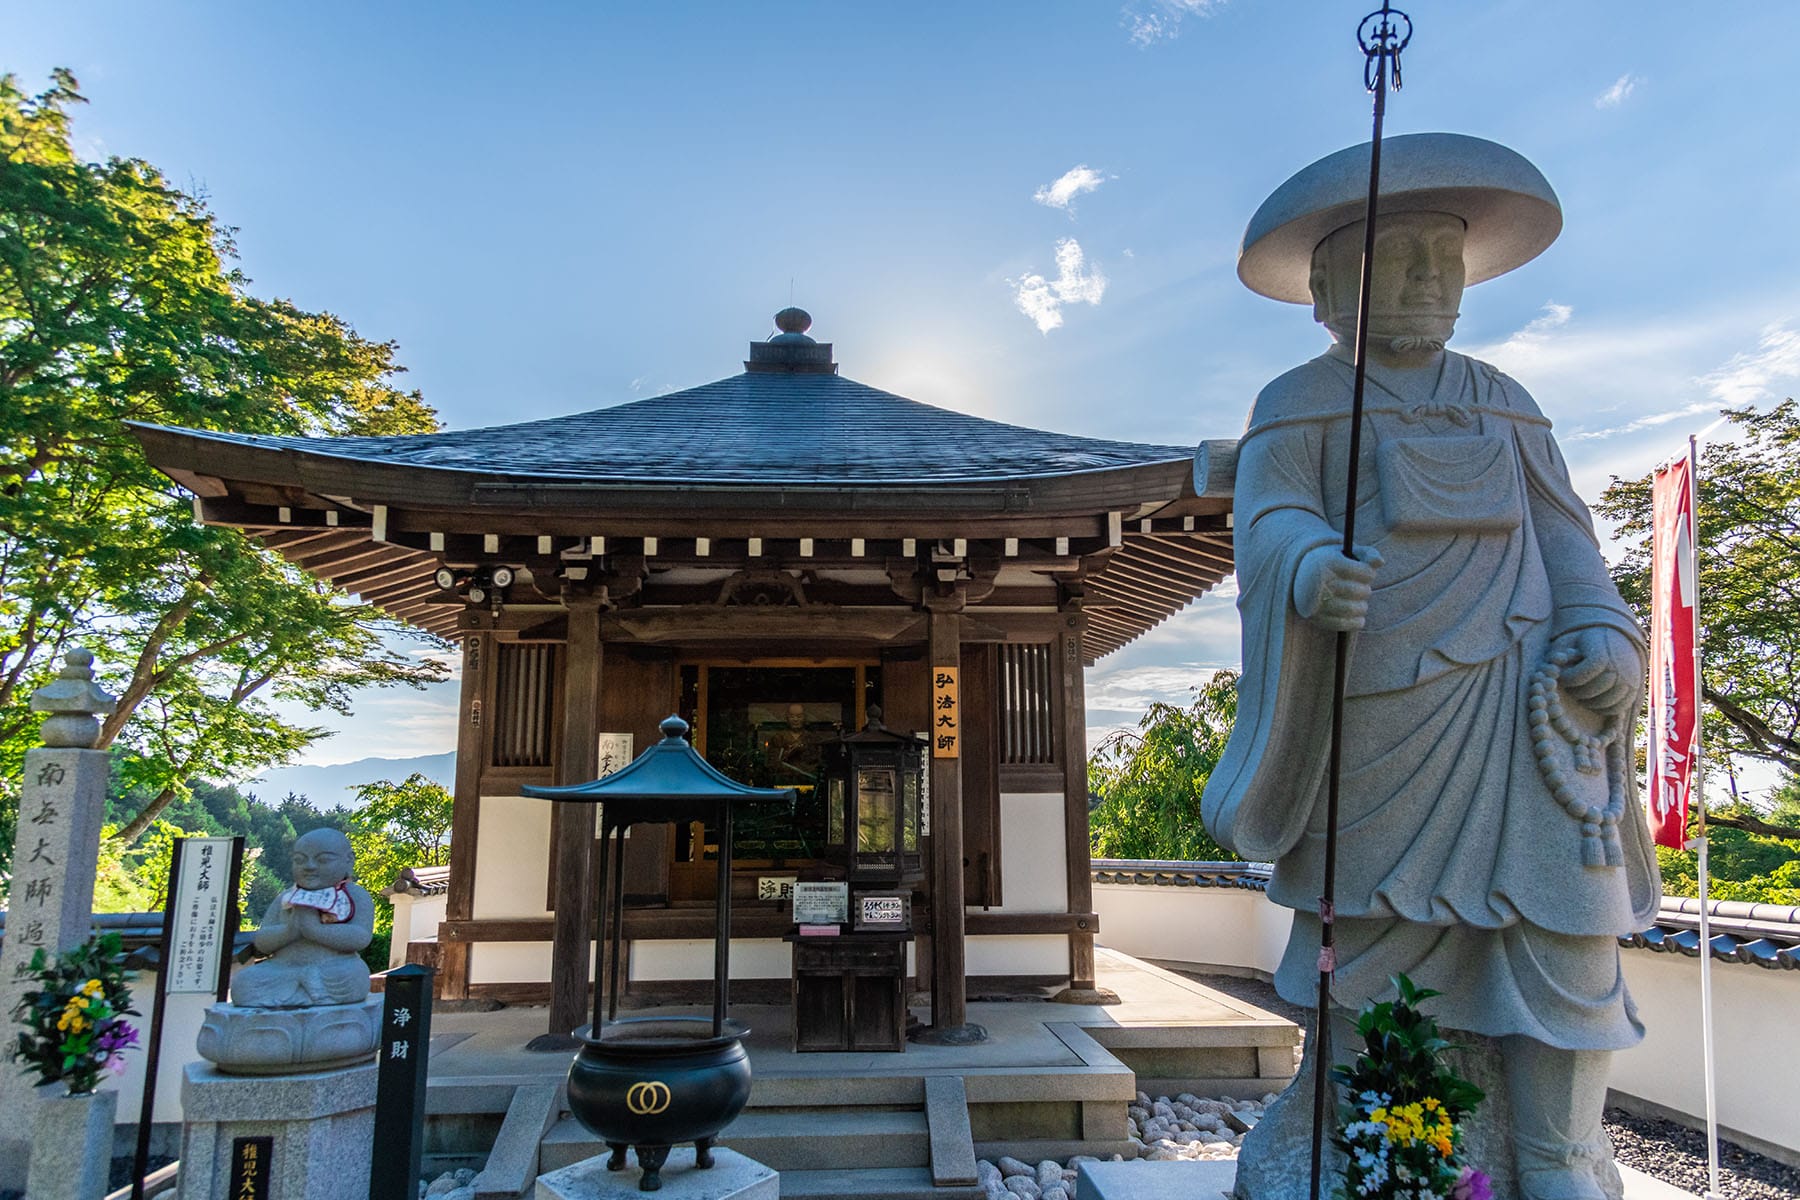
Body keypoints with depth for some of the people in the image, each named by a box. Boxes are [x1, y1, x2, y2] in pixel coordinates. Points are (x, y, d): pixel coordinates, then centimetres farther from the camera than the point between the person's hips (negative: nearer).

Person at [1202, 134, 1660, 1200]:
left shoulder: (1499, 402, 19)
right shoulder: (1298, 407, 6)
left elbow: (1562, 532, 15)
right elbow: (1272, 518, -9)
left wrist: (1605, 631, -2)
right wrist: (1311, 569, -33)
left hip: (1515, 695, 4)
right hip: (1373, 709, -4)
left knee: (1562, 925, -1)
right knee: (1356, 921, 3)